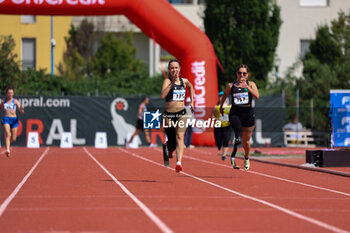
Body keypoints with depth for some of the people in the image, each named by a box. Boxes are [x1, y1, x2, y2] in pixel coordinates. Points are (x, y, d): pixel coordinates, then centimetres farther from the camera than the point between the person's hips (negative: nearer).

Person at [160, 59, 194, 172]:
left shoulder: (184, 81, 8)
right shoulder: (167, 81, -5)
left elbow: (191, 87, 34)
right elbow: (162, 95, -24)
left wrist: (191, 101, 28)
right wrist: (172, 83, -28)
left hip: (181, 114, 2)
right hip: (168, 115, -2)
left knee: (180, 137, -18)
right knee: (171, 142, 7)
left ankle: (179, 163, -29)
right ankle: (167, 151, 43)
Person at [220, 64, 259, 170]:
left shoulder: (251, 84, 4)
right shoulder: (231, 86, 4)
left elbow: (257, 96, -13)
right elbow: (225, 95, 25)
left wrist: (247, 87, -25)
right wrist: (221, 106, 30)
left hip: (248, 114, 1)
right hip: (235, 114, -1)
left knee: (246, 141, 14)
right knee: (239, 137, -30)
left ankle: (246, 158, 41)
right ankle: (233, 156, -20)